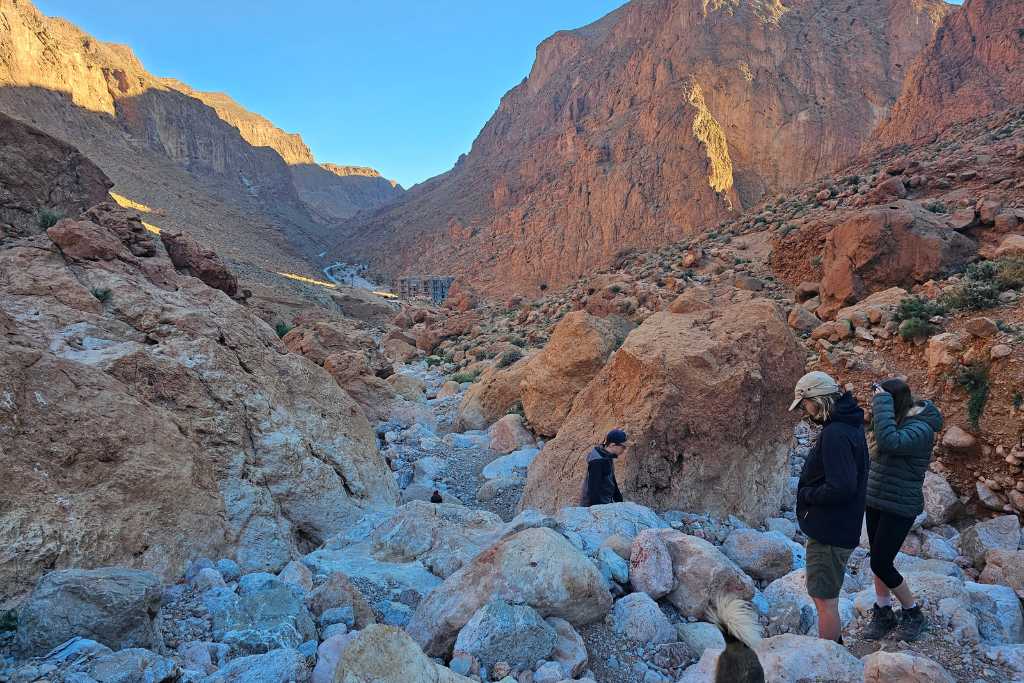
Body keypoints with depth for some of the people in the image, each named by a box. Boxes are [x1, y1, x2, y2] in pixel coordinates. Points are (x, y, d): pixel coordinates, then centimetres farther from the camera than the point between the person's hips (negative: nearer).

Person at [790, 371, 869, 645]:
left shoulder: (835, 434, -24)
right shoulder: (850, 425, 9)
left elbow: (841, 487, -30)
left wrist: (806, 494, -16)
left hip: (829, 532, -11)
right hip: (836, 528, 11)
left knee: (825, 600, 2)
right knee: (823, 595, 24)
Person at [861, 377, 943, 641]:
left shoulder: (921, 430, -21)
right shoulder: (899, 421, 4)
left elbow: (889, 442, -39)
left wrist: (882, 401, -31)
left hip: (899, 508, -8)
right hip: (875, 501, 8)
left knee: (880, 564, -2)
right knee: (879, 560, 14)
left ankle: (913, 614, 20)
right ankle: (883, 613, 28)